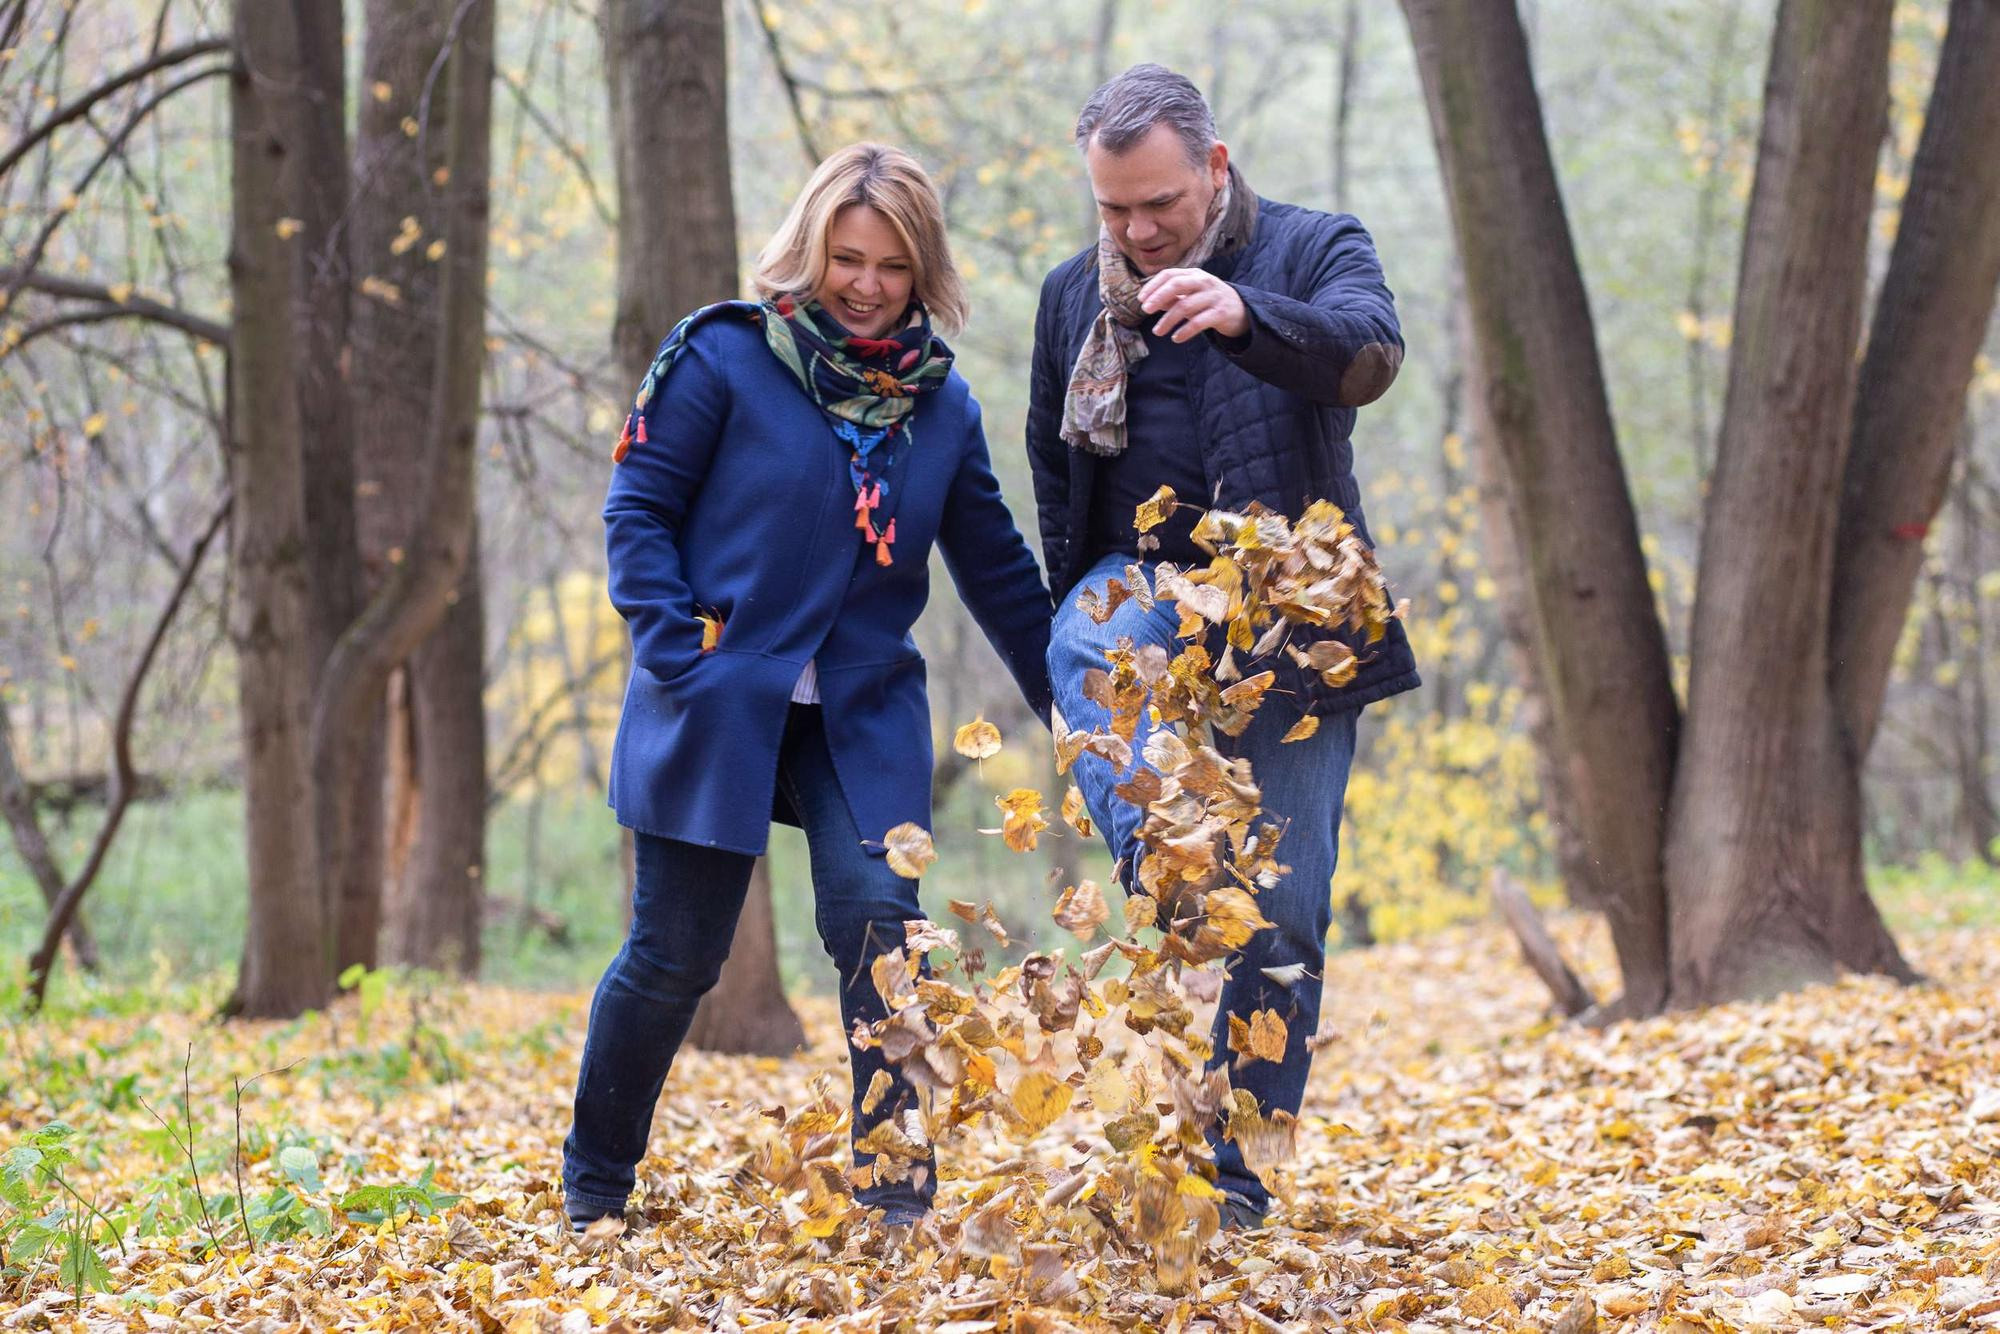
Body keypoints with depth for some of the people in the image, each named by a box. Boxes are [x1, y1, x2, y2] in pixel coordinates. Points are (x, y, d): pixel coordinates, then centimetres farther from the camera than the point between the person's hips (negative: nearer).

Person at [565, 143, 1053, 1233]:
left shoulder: (940, 401, 8)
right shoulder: (724, 357, -5)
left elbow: (996, 571, 15)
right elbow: (637, 509, -4)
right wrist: (680, 658, -15)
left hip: (864, 715, 3)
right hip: (720, 708, -3)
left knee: (878, 924, -15)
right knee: (674, 956, 3)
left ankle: (896, 1195, -5)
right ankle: (594, 1189, 24)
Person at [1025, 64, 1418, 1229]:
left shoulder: (1313, 250, -3)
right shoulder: (1074, 295, 9)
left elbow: (1368, 354, -25)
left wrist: (1245, 314, -45)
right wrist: (1082, 613, 13)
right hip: (1144, 582, 3)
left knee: (1283, 914, -2)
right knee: (1086, 644, -35)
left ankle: (1240, 1176, 5)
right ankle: (1155, 860, -49)